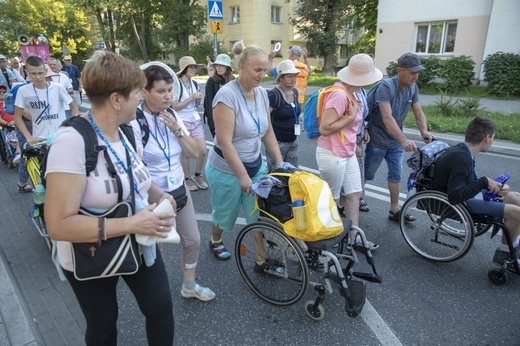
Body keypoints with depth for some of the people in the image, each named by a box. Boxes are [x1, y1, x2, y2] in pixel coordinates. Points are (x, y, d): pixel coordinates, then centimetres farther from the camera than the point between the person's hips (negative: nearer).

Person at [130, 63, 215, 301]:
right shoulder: (135, 121, -18)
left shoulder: (172, 115, 1)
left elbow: (194, 152, 0)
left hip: (179, 190, 6)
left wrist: (176, 129, -13)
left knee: (193, 240, 14)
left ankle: (189, 285, 37)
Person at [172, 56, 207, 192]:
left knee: (202, 151, 2)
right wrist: (191, 97, -17)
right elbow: (175, 107, -14)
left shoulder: (194, 84, 9)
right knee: (185, 153, 5)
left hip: (196, 121, 6)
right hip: (182, 123, -6)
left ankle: (197, 176, 24)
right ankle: (188, 179, 23)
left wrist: (199, 99, -4)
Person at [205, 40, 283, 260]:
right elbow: (224, 141, -25)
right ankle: (215, 242, 48)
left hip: (256, 166, 5)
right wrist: (243, 176, -24)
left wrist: (280, 162, 2)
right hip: (227, 170, -5)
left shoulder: (262, 93, 0)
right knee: (224, 215, 17)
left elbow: (268, 132, 7)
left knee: (260, 216, 6)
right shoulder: (227, 95, -21)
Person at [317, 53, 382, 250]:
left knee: (354, 193, 14)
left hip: (347, 153, 9)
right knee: (331, 200, 8)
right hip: (332, 155, -9)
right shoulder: (339, 94, -23)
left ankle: (354, 236, 26)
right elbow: (325, 129, -26)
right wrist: (351, 117, -21)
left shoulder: (349, 93, 7)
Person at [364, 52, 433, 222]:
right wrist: (404, 140, -45)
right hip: (378, 140, -6)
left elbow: (418, 112, -3)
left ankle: (394, 211, 19)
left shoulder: (413, 88, -2)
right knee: (367, 174, 8)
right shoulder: (385, 87, -24)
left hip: (396, 141, 6)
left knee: (396, 175, 9)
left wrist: (424, 131, -24)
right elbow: (387, 118, -35)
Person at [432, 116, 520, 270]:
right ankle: (503, 255, 9)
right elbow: (455, 196, -34)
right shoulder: (461, 158, -28)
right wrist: (484, 182, -26)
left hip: (467, 196, 10)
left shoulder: (463, 151, 2)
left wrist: (495, 186, -1)